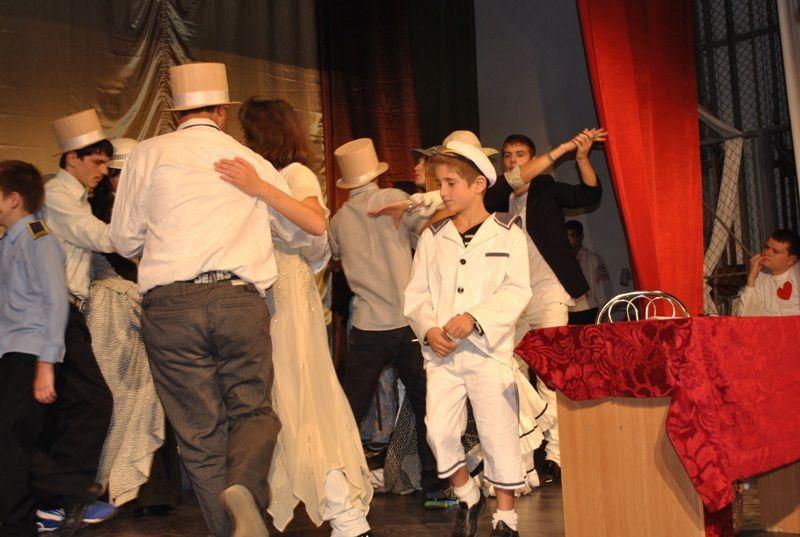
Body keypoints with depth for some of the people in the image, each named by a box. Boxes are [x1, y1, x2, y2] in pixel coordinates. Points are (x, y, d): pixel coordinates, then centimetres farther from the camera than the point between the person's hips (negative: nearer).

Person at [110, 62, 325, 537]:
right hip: (241, 302, 1)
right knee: (253, 410, 14)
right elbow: (313, 228, 25)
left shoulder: (149, 154, 8)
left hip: (170, 306, -1)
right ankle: (244, 487, -15)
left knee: (201, 432, 8)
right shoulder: (254, 163, 15)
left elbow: (125, 241, 13)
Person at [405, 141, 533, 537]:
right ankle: (467, 498, 17)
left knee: (498, 433, -1)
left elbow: (517, 290, -5)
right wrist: (429, 329, -7)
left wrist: (474, 318, -18)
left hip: (489, 349, -3)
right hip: (441, 352, 3)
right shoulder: (432, 237, 13)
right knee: (439, 431, -8)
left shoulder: (507, 234, 4)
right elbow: (416, 293, 11)